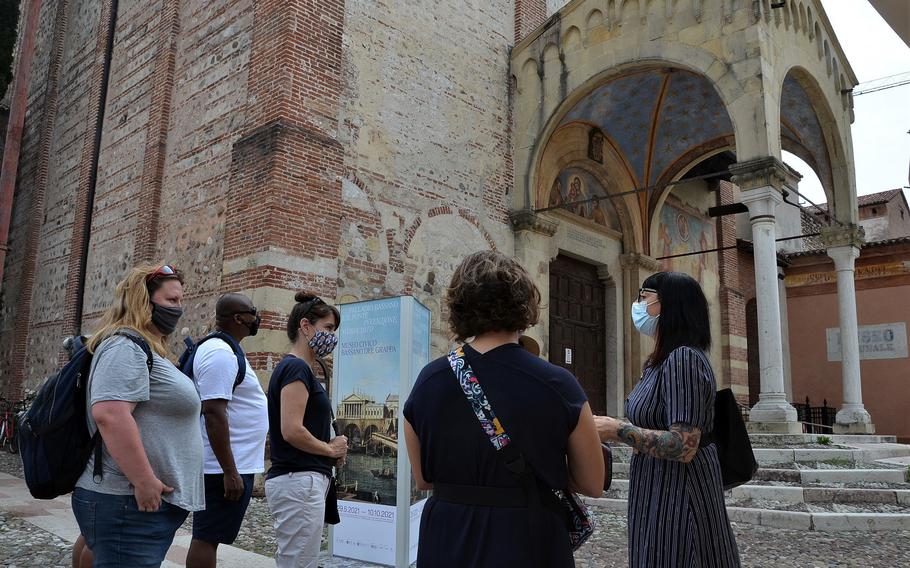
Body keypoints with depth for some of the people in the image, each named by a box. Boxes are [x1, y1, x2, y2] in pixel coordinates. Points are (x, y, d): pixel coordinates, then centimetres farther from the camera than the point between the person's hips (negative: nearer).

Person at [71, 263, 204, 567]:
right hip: (130, 503, -11)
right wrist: (145, 482, -24)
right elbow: (109, 415, -27)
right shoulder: (125, 346, -14)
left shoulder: (143, 348, 19)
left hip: (147, 501, 11)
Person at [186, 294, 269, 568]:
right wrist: (230, 472, -25)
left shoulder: (223, 349, 15)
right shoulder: (220, 353, -18)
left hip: (233, 463, 10)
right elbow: (214, 414, -24)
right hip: (227, 467, -10)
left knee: (207, 537, 15)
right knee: (207, 538, -2)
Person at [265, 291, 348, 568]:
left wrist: (332, 449, 7)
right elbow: (292, 430, -22)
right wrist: (331, 449, -7)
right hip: (299, 481, -10)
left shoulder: (294, 368, 16)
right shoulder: (296, 368, -13)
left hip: (301, 479, 10)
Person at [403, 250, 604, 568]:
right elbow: (593, 485, -3)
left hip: (448, 542, 3)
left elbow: (423, 480, 6)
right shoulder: (556, 384, -16)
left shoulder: (428, 381, -7)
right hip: (527, 542, -2)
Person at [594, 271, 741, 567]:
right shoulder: (660, 362, 11)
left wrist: (617, 429, -22)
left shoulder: (683, 359, -20)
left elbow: (683, 447, -26)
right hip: (659, 494, 9)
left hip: (677, 495, -9)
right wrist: (610, 427, 8)